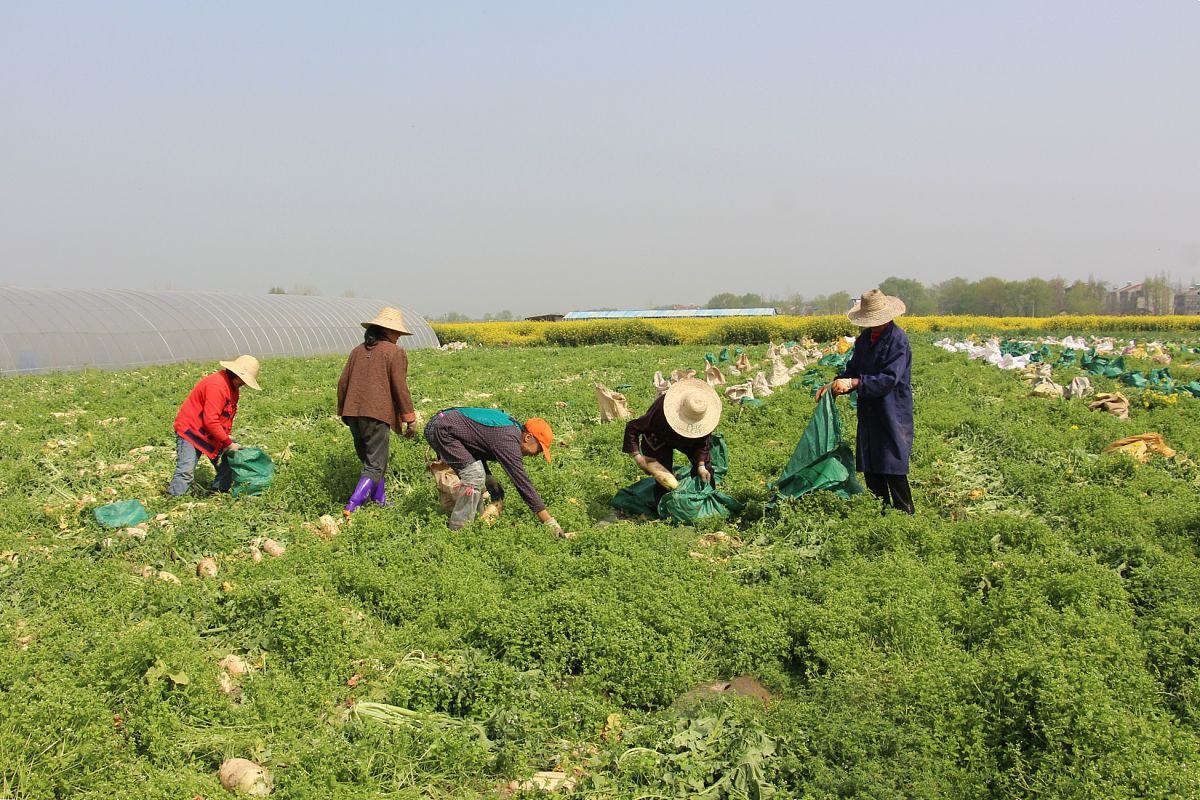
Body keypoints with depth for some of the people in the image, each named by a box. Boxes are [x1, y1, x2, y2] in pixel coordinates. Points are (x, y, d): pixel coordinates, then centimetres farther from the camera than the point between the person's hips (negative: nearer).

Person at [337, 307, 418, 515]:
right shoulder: (396, 353, -3)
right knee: (375, 466, -4)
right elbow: (400, 387, -9)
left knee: (369, 460, 19)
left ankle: (380, 502, 27)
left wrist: (342, 410, 29)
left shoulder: (358, 351, 16)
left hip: (353, 414, 7)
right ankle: (352, 507, -17)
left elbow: (343, 382, 17)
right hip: (377, 414, -7)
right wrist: (410, 418, -4)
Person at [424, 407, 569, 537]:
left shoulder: (512, 427, 10)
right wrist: (550, 523, -21)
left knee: (475, 473, 12)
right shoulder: (509, 440, -20)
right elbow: (522, 482, -22)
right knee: (474, 475, -15)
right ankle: (457, 530, -11)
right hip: (442, 429, -10)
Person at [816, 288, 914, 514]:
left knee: (893, 469, -5)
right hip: (869, 414, 8)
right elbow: (853, 368, 14)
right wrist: (834, 384, -5)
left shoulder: (898, 339, -15)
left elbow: (890, 378, -21)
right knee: (870, 469, 11)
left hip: (893, 415, -8)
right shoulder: (864, 338, 10)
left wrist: (853, 383, -24)